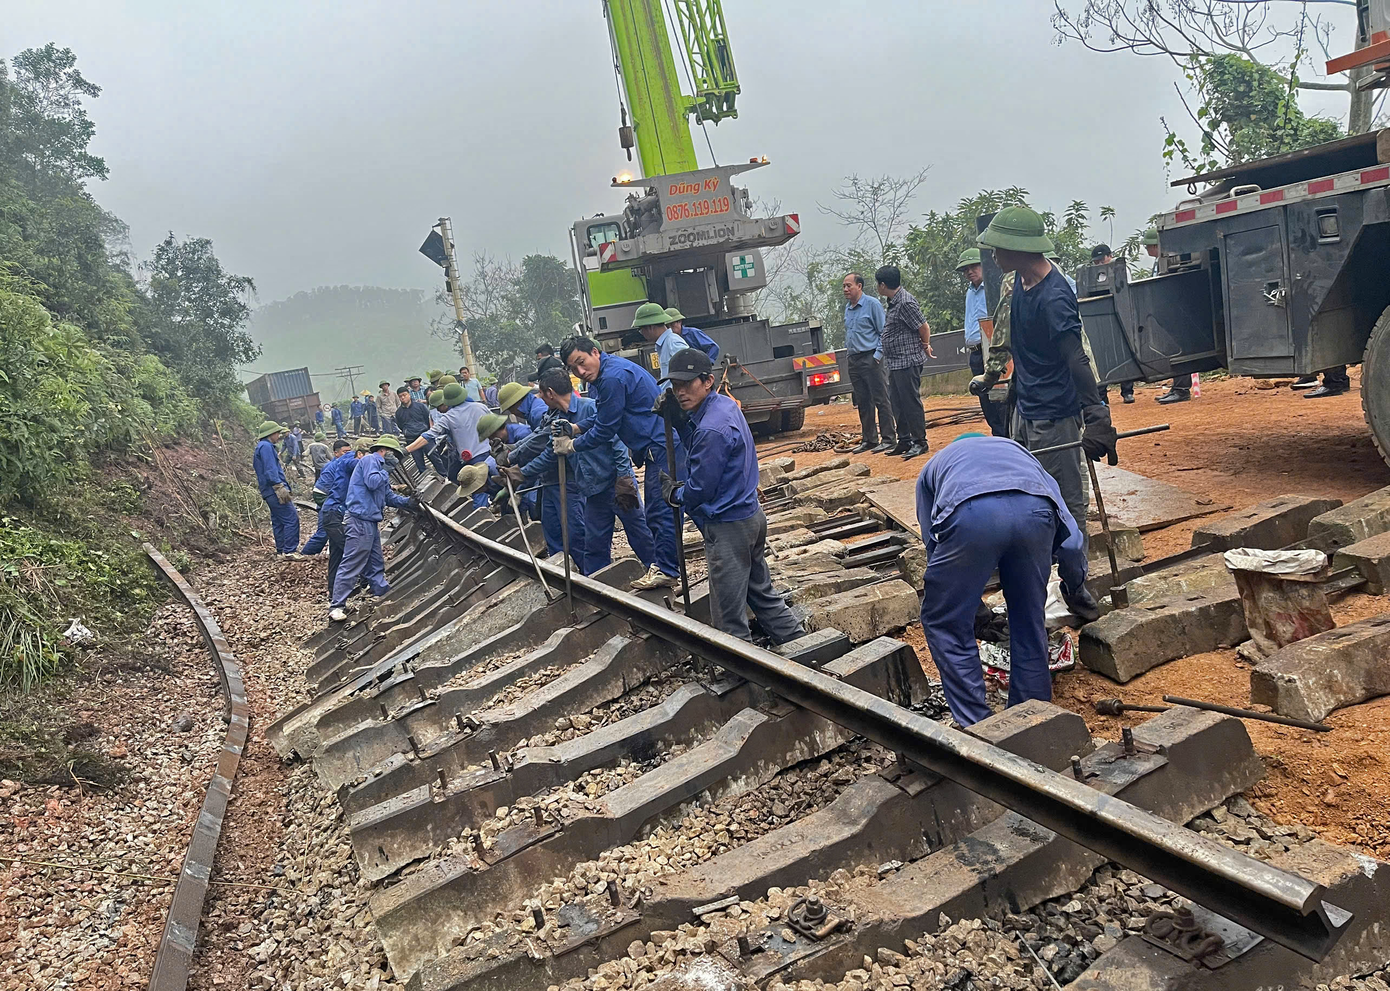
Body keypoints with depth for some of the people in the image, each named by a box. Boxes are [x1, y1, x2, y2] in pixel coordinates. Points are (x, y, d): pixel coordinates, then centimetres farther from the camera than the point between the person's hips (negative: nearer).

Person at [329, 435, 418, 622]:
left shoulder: (379, 466, 24)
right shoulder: (370, 460, -6)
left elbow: (389, 497, 23)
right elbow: (372, 482, -23)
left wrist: (408, 501, 9)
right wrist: (386, 469, -7)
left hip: (371, 522, 10)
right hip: (360, 520, -10)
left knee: (375, 565, 16)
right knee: (351, 564, -9)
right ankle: (337, 606, -7)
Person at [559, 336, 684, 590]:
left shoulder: (613, 377, -19)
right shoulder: (600, 377, 14)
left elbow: (604, 429, -13)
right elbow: (599, 417, 25)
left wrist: (572, 445, -1)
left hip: (663, 447, -11)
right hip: (659, 447, 11)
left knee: (661, 510, -8)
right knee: (658, 510, 14)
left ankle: (665, 570, -3)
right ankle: (663, 565, 21)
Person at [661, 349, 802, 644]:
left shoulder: (711, 429, -25)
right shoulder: (726, 405, 6)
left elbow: (700, 489, -20)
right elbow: (694, 445, 19)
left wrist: (673, 494, 0)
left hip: (727, 527, -11)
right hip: (751, 516, 11)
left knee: (729, 618, -1)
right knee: (760, 590, 24)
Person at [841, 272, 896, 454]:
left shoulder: (872, 304, -6)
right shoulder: (847, 308, 16)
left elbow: (883, 332, -8)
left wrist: (878, 355, -14)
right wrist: (848, 350, 14)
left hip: (870, 359, -8)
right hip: (854, 361, 8)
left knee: (881, 400, -5)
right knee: (863, 403, 10)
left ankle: (888, 439, -2)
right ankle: (868, 439, 16)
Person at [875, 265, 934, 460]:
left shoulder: (905, 302, -18)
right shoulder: (894, 301, 12)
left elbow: (924, 327, -14)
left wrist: (925, 346, 2)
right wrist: (925, 346, 17)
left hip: (908, 361, -10)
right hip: (895, 363, 10)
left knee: (911, 402, -5)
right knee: (897, 403, 14)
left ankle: (919, 442, 3)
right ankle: (904, 441, 22)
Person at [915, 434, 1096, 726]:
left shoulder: (934, 466, 40)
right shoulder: (1017, 452, 44)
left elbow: (934, 546, 35)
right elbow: (1070, 536, 33)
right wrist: (1077, 591, 50)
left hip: (969, 515, -2)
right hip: (1034, 512, 3)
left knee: (944, 623, 17)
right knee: (1029, 621, 24)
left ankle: (976, 726, 16)